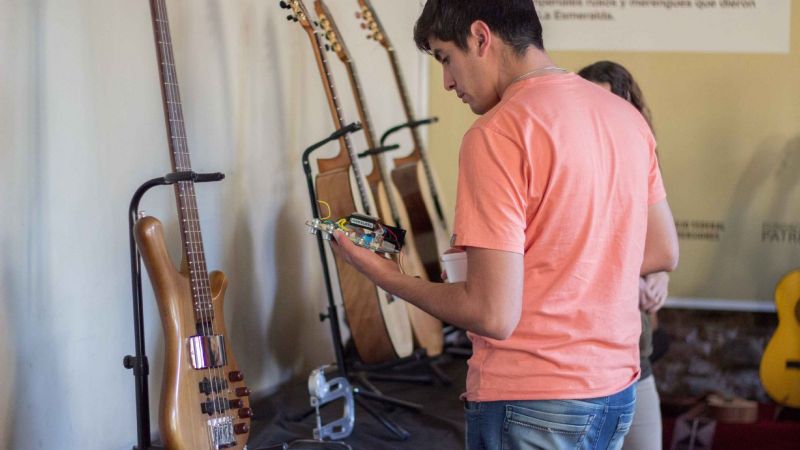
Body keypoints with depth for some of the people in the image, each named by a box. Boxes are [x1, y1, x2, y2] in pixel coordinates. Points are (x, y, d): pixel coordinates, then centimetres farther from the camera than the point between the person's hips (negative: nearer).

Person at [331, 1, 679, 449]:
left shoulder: (498, 132, -18)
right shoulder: (625, 115, 5)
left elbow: (494, 314, -21)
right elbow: (663, 253, 15)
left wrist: (388, 277, -7)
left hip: (531, 405, -7)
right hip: (617, 393, 8)